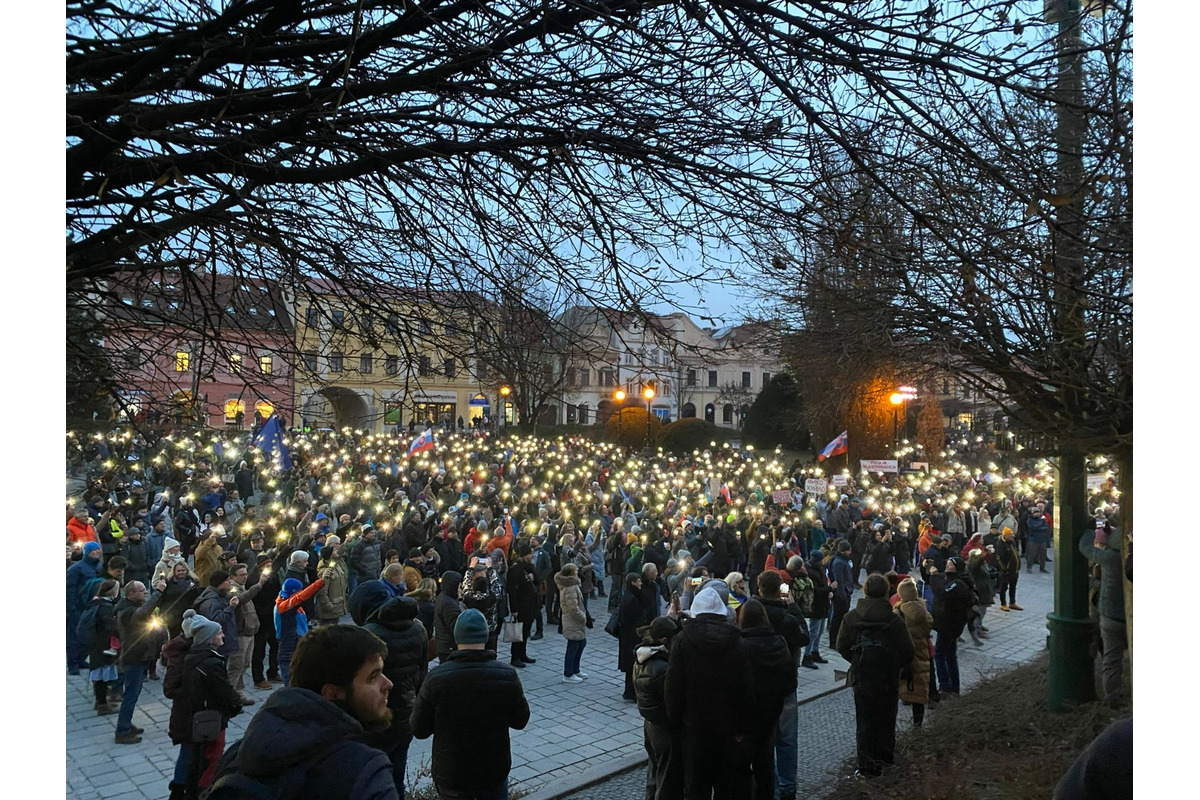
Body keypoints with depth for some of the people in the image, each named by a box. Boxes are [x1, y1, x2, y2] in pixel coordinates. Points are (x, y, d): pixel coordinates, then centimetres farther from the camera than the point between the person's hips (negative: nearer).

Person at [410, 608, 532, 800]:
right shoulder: (507, 675, -16)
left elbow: (419, 730, -10)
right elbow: (520, 721, -4)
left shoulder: (436, 678, -19)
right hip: (495, 770, 0)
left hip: (450, 773, 0)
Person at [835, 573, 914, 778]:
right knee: (886, 718, 19)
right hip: (889, 679, 0)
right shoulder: (895, 620, -13)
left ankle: (867, 765, 10)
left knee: (865, 721, 9)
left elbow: (842, 647, -7)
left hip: (862, 678, 0)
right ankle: (885, 756, 31)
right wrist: (895, 666, 10)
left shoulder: (851, 617, -10)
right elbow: (907, 652, -9)